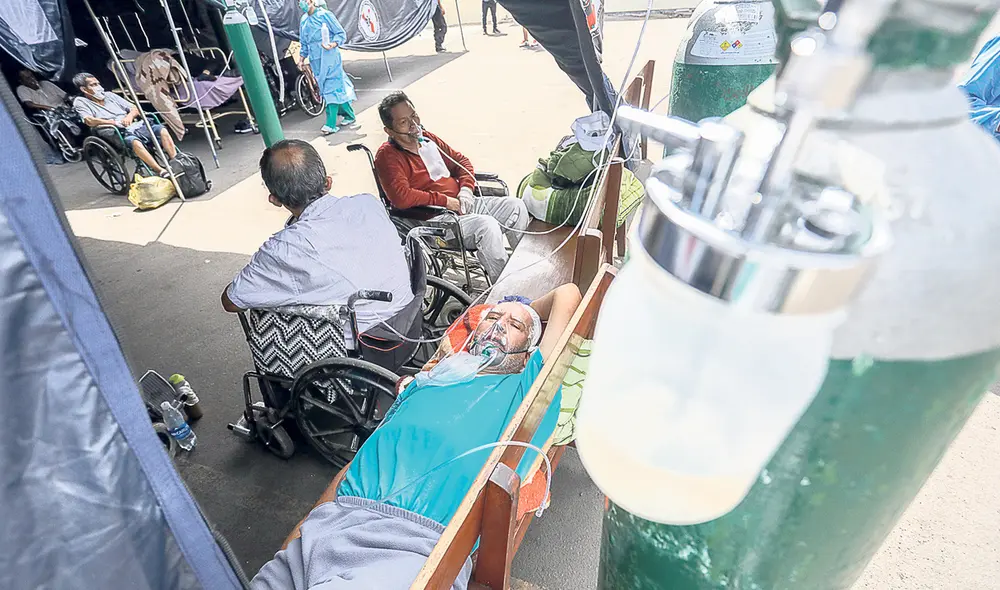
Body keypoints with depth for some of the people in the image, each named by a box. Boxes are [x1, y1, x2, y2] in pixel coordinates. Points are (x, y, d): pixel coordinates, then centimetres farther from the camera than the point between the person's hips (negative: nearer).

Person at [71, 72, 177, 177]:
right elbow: (89, 121, -7)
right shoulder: (80, 102, 11)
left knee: (162, 130, -21)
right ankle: (161, 172, -50)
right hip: (116, 134, -5)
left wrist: (130, 115, -2)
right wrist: (114, 123, -18)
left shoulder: (109, 95, 25)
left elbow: (135, 109, 21)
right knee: (134, 141, -39)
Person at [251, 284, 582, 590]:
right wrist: (298, 536, 11)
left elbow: (567, 295, 15)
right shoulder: (425, 383, 24)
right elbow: (360, 460, 20)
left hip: (420, 545, -3)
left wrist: (526, 313, 35)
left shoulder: (525, 387, 12)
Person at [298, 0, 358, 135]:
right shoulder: (303, 21, 15)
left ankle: (331, 124, -11)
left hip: (329, 58, -6)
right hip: (316, 61, 6)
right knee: (338, 88, 8)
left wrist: (333, 44, -22)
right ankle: (349, 116, 18)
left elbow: (341, 33, -5)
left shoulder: (325, 15, -4)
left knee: (331, 89, -10)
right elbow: (304, 43, 23)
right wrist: (302, 59, 18)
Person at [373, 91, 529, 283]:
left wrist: (466, 188, 3)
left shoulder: (427, 138, 15)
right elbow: (401, 197, -24)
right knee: (487, 225, -32)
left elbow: (461, 161, 24)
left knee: (515, 206, -3)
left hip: (461, 204, 9)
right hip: (434, 219, -9)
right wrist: (443, 200, -17)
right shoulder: (387, 155, -9)